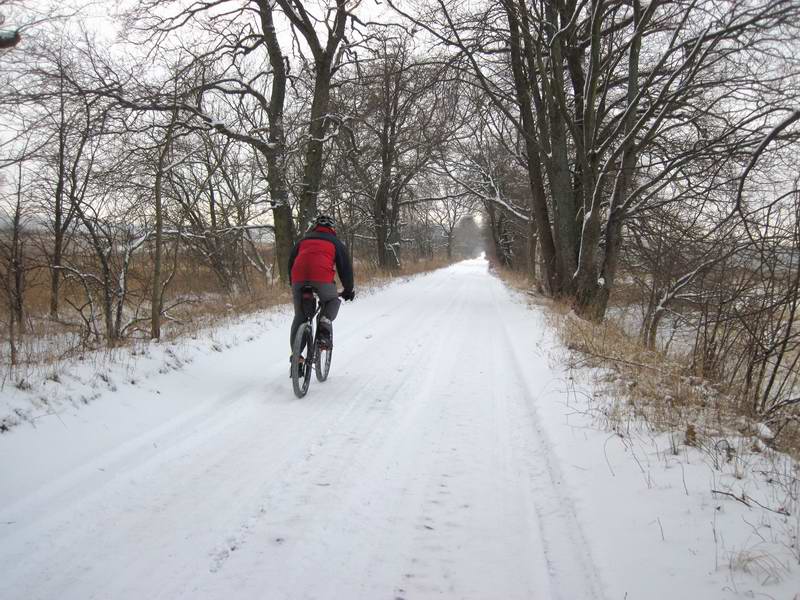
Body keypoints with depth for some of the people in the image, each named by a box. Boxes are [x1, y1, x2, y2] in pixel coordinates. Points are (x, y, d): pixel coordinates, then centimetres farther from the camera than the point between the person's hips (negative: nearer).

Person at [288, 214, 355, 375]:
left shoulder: (303, 240, 31)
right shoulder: (334, 242, 23)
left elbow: (291, 262, 33)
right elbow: (345, 266, 21)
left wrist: (293, 285, 42)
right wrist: (349, 290, 31)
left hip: (298, 278, 3)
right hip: (322, 277, -3)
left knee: (300, 316, 15)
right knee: (332, 301, 25)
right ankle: (324, 326, -2)